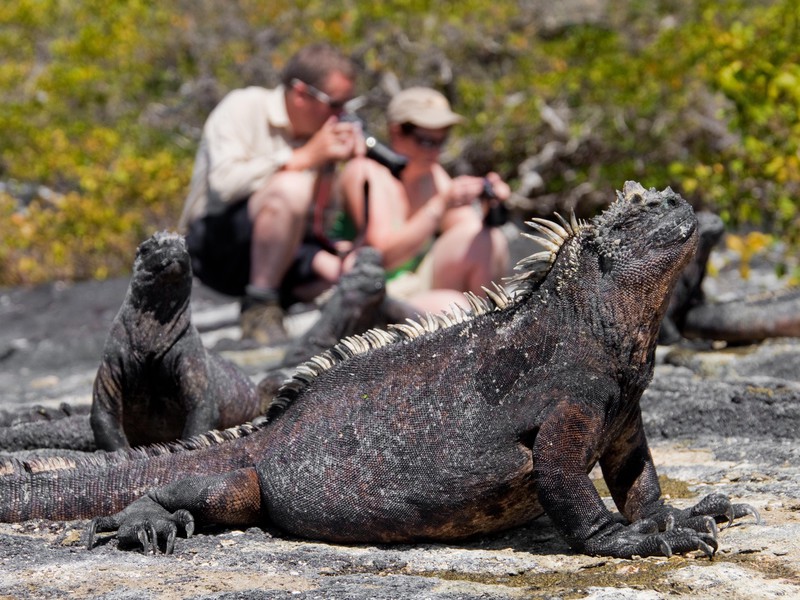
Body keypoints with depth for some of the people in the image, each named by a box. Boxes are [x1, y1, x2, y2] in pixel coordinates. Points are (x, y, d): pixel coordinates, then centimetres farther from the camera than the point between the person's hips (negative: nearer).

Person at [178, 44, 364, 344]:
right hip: (217, 247, -7)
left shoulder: (317, 131, 14)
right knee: (290, 187, -33)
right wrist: (303, 159, -19)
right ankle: (258, 308, -23)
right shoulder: (244, 107, -4)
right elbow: (224, 183, -22)